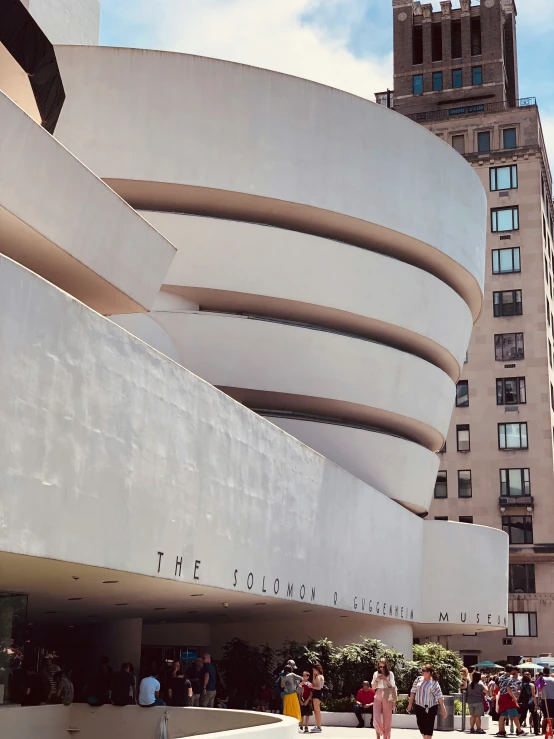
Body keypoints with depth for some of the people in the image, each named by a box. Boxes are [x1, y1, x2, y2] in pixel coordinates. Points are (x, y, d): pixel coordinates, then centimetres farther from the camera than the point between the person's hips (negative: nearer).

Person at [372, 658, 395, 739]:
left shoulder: (390, 673, -1)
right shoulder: (376, 674, 4)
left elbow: (392, 686, -6)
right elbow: (373, 687, 4)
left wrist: (385, 679, -19)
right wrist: (377, 680, -12)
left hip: (387, 698, -1)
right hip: (378, 698, 1)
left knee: (387, 719, 2)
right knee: (376, 719, -6)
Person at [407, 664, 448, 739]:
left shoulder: (434, 683, -10)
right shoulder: (418, 679, 3)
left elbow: (439, 696, -11)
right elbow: (413, 691, 10)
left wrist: (443, 709, -13)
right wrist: (410, 703, 10)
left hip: (431, 707, -4)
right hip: (419, 706, 4)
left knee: (429, 726, -2)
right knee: (421, 725, 8)